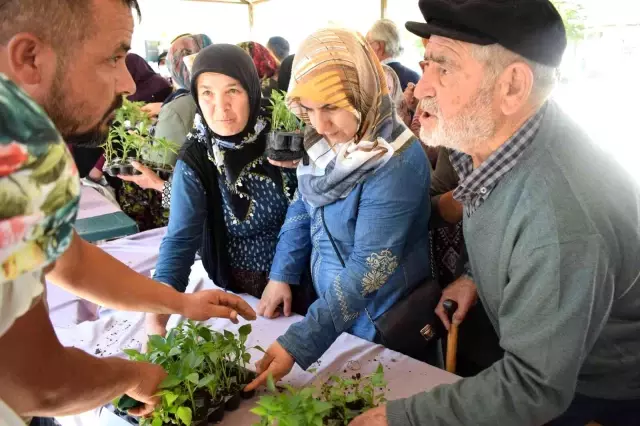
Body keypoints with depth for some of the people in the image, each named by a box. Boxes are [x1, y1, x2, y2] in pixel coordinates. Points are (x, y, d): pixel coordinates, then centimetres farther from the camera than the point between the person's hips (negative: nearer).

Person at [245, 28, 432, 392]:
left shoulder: (397, 164, -29)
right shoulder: (326, 143, -8)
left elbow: (368, 269, -31)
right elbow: (303, 209, 6)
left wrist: (297, 344, -33)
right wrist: (281, 276, -1)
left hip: (384, 325, -6)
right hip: (331, 305, 7)